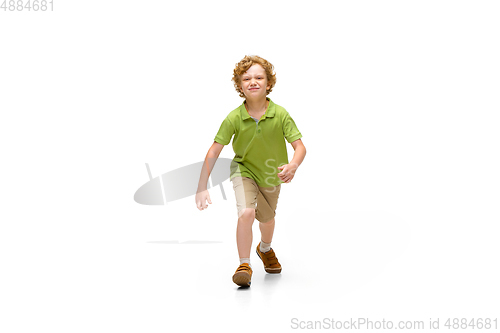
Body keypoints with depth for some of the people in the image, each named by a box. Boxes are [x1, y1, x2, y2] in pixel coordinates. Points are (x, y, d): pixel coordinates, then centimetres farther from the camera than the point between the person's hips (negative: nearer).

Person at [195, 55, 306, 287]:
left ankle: (265, 249, 56)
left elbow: (300, 146, -25)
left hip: (272, 175, 2)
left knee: (267, 219, 22)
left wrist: (293, 166, -47)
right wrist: (202, 187, -25)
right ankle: (244, 265, -9)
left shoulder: (280, 114, -25)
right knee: (246, 212, -28)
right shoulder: (234, 118, -25)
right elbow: (214, 151, -21)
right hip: (244, 170, -2)